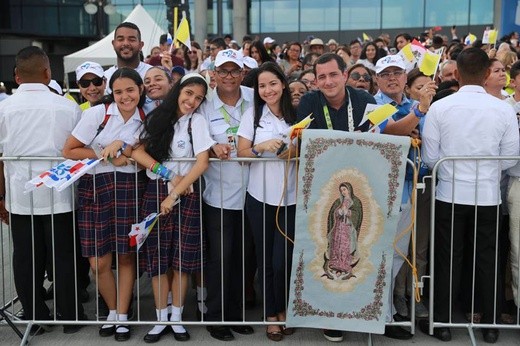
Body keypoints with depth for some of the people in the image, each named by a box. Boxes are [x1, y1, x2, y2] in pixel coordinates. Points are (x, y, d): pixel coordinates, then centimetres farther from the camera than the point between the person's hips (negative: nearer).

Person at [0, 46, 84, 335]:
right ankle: (70, 317, 19)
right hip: (60, 196, -1)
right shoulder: (69, 107, -8)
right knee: (64, 257, 9)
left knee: (26, 259, 11)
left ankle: (34, 318, 21)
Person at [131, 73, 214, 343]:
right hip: (155, 192, 2)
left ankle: (177, 317, 15)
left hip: (186, 194, -2)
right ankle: (161, 319, 13)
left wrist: (175, 194, -15)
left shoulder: (197, 121, 0)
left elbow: (202, 163, -10)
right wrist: (169, 173, -13)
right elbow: (138, 152, -2)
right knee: (157, 259, 3)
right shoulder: (157, 118, 7)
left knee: (181, 260, 2)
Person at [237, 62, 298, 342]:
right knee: (266, 259, 7)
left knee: (283, 260, -1)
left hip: (291, 196, 0)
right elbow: (242, 152, -1)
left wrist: (295, 151, -12)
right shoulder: (253, 114, 2)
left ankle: (283, 309, 24)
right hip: (260, 195, 0)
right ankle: (271, 315, 23)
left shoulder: (296, 114, 3)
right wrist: (261, 147, -19)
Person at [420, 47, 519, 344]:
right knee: (487, 260, 12)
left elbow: (430, 157, -4)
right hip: (488, 195, 1)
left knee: (448, 260, 9)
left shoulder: (439, 108, -8)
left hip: (450, 194, 0)